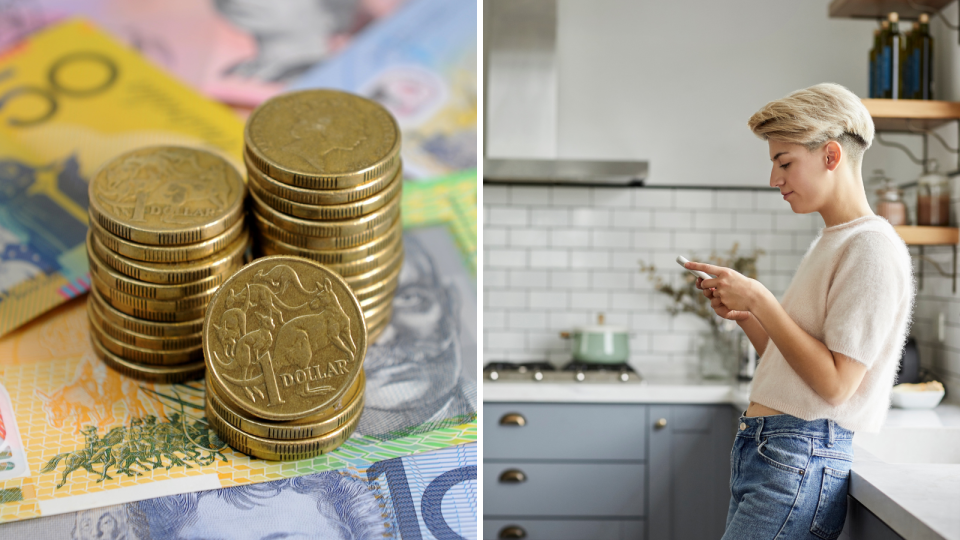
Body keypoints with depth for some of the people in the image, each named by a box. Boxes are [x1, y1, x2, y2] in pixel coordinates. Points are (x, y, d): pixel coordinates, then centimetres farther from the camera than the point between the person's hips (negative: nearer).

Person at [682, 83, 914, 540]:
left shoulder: (872, 248, -12)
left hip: (798, 463, -9)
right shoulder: (826, 244, 18)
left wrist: (759, 299, -16)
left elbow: (834, 382, -18)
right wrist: (743, 314, 4)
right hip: (759, 450, 9)